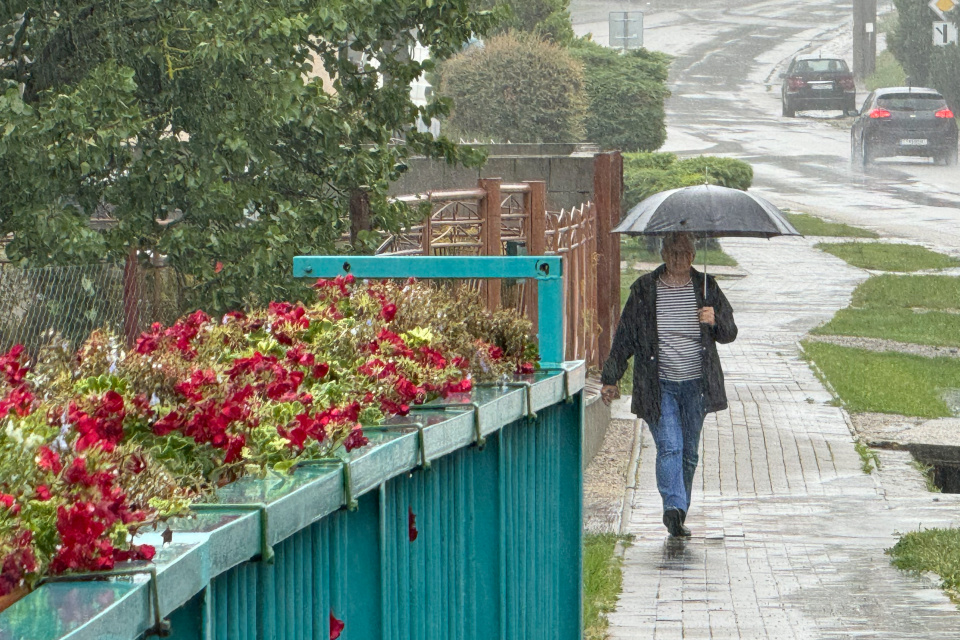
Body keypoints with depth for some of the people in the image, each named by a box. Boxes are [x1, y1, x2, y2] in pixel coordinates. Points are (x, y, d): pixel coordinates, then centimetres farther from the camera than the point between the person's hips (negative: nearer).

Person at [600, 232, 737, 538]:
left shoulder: (706, 288, 4)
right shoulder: (644, 290, 0)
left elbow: (729, 333, 8)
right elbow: (624, 337, 6)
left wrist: (715, 321, -15)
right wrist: (610, 378, 5)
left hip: (696, 386, 2)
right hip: (658, 386, -2)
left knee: (689, 453, 7)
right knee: (669, 447, -18)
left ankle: (677, 516, 17)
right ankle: (674, 507, -29)